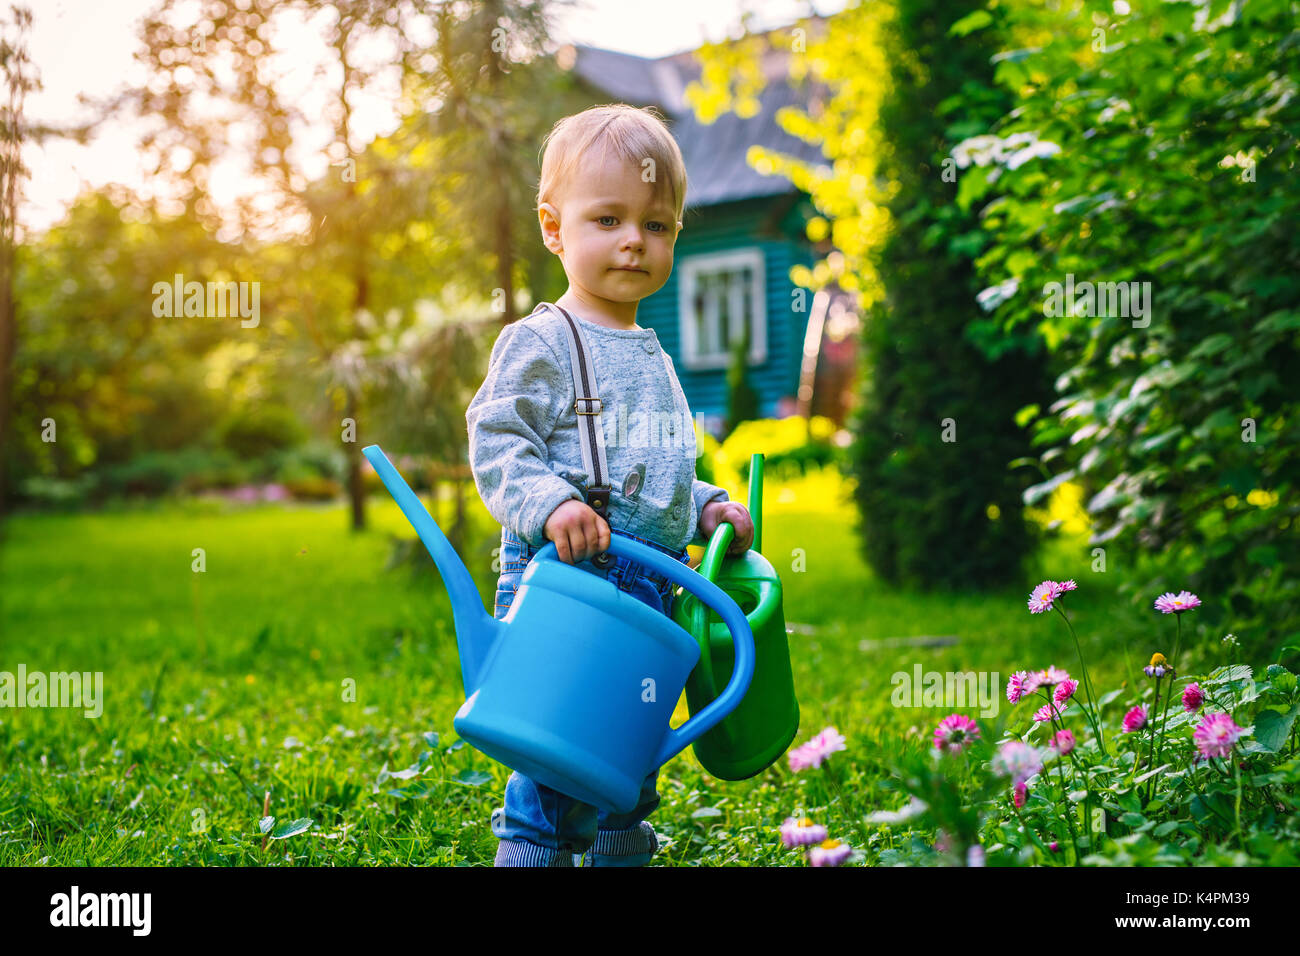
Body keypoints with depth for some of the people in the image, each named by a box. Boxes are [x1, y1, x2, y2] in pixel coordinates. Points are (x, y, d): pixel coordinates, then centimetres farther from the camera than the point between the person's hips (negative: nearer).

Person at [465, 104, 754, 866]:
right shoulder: (539, 344, -6)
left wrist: (706, 508, 14)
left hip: (648, 591, 8)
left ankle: (622, 855, 31)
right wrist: (549, 504, -28)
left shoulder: (653, 358, 18)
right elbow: (497, 446, -14)